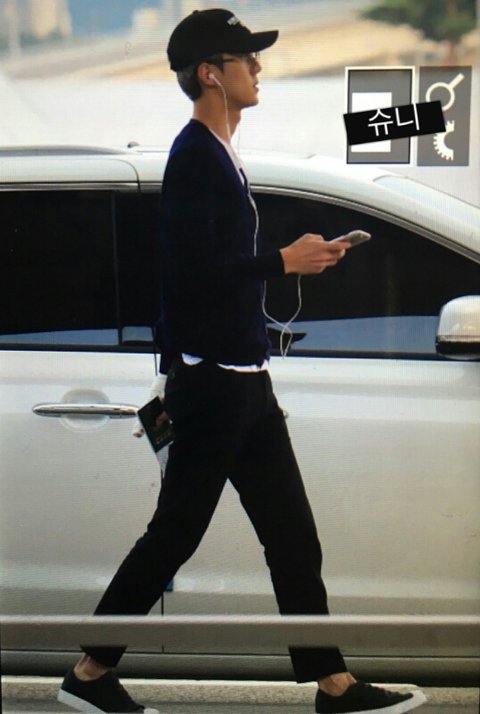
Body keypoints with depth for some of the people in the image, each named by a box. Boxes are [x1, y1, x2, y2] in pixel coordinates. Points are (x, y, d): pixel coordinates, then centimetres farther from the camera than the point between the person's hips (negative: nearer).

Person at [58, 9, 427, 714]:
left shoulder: (219, 156, 16)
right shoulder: (195, 156, -14)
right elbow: (191, 272, -23)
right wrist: (285, 261, -16)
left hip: (243, 383, 10)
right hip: (212, 383, -10)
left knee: (294, 541, 8)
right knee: (174, 534, -3)